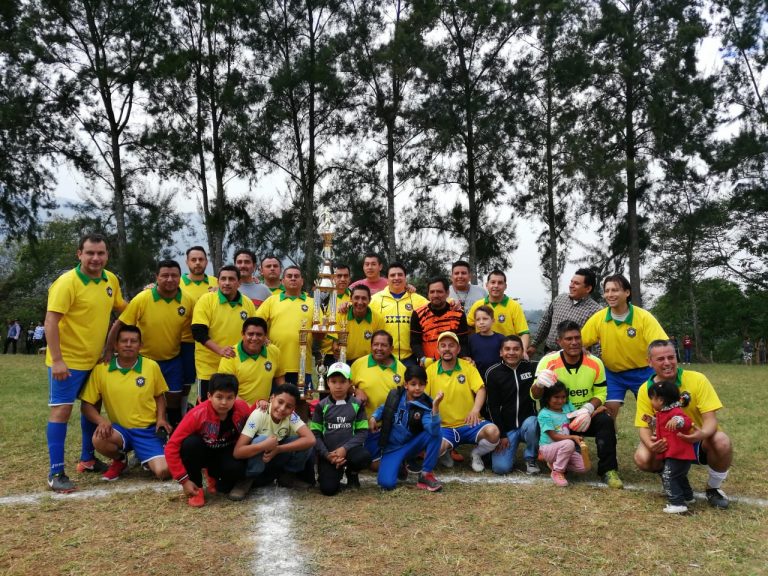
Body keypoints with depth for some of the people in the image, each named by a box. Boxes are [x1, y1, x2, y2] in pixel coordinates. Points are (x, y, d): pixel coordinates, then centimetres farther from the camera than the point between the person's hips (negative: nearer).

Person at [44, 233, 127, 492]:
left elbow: (121, 307, 21)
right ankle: (56, 472, 2)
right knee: (61, 410, -5)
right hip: (67, 360, -7)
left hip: (95, 359, 8)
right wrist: (57, 360, -25)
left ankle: (87, 459, 32)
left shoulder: (111, 280, 3)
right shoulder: (67, 282, -18)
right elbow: (51, 321, -21)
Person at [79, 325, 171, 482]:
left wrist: (161, 418, -5)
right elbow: (86, 404, -1)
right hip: (120, 429, 1)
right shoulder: (101, 369, -7)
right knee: (99, 438, -35)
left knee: (163, 472, -21)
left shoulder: (152, 366, -5)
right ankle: (120, 460, 3)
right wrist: (101, 420, -20)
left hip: (147, 430, 0)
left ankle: (143, 457, 18)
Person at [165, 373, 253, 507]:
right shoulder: (198, 414, -30)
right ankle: (197, 487, -11)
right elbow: (172, 447, -27)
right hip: (204, 452, -1)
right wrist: (184, 480, -28)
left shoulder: (242, 408, -22)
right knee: (190, 443, -34)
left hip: (227, 453, 2)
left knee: (237, 469, -32)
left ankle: (214, 476, 6)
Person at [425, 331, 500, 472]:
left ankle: (476, 454, 6)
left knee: (493, 431, -29)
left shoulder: (468, 367, 3)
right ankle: (445, 452, 8)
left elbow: (480, 389, -7)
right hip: (443, 427, -1)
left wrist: (476, 409, -26)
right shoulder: (430, 370, 3)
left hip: (469, 424, 1)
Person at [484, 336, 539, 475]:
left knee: (531, 425, -35)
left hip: (527, 420, 1)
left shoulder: (531, 368, -3)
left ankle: (530, 458, -5)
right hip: (506, 427, -1)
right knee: (501, 467, -18)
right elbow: (492, 406, -3)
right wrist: (501, 434, -7)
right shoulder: (493, 373, -5)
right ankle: (509, 449, 16)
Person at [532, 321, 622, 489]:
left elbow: (600, 393, -2)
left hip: (587, 416, 1)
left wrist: (588, 409, -22)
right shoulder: (548, 362, -15)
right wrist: (539, 384, -38)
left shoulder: (595, 363, -11)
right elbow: (535, 396, -13)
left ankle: (608, 470, -12)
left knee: (605, 421, -28)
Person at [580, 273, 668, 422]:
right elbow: (579, 343, -4)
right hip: (612, 372, 1)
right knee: (607, 413, -4)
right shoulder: (598, 318, -12)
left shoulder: (644, 317, -17)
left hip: (642, 371, -1)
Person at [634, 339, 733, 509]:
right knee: (642, 458, -28)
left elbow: (710, 418, -18)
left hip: (698, 442, -1)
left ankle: (713, 488, -2)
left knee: (722, 442, -34)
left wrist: (703, 434, -43)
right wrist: (649, 443, -34)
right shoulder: (645, 389, -9)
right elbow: (644, 426, -9)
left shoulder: (697, 379, -15)